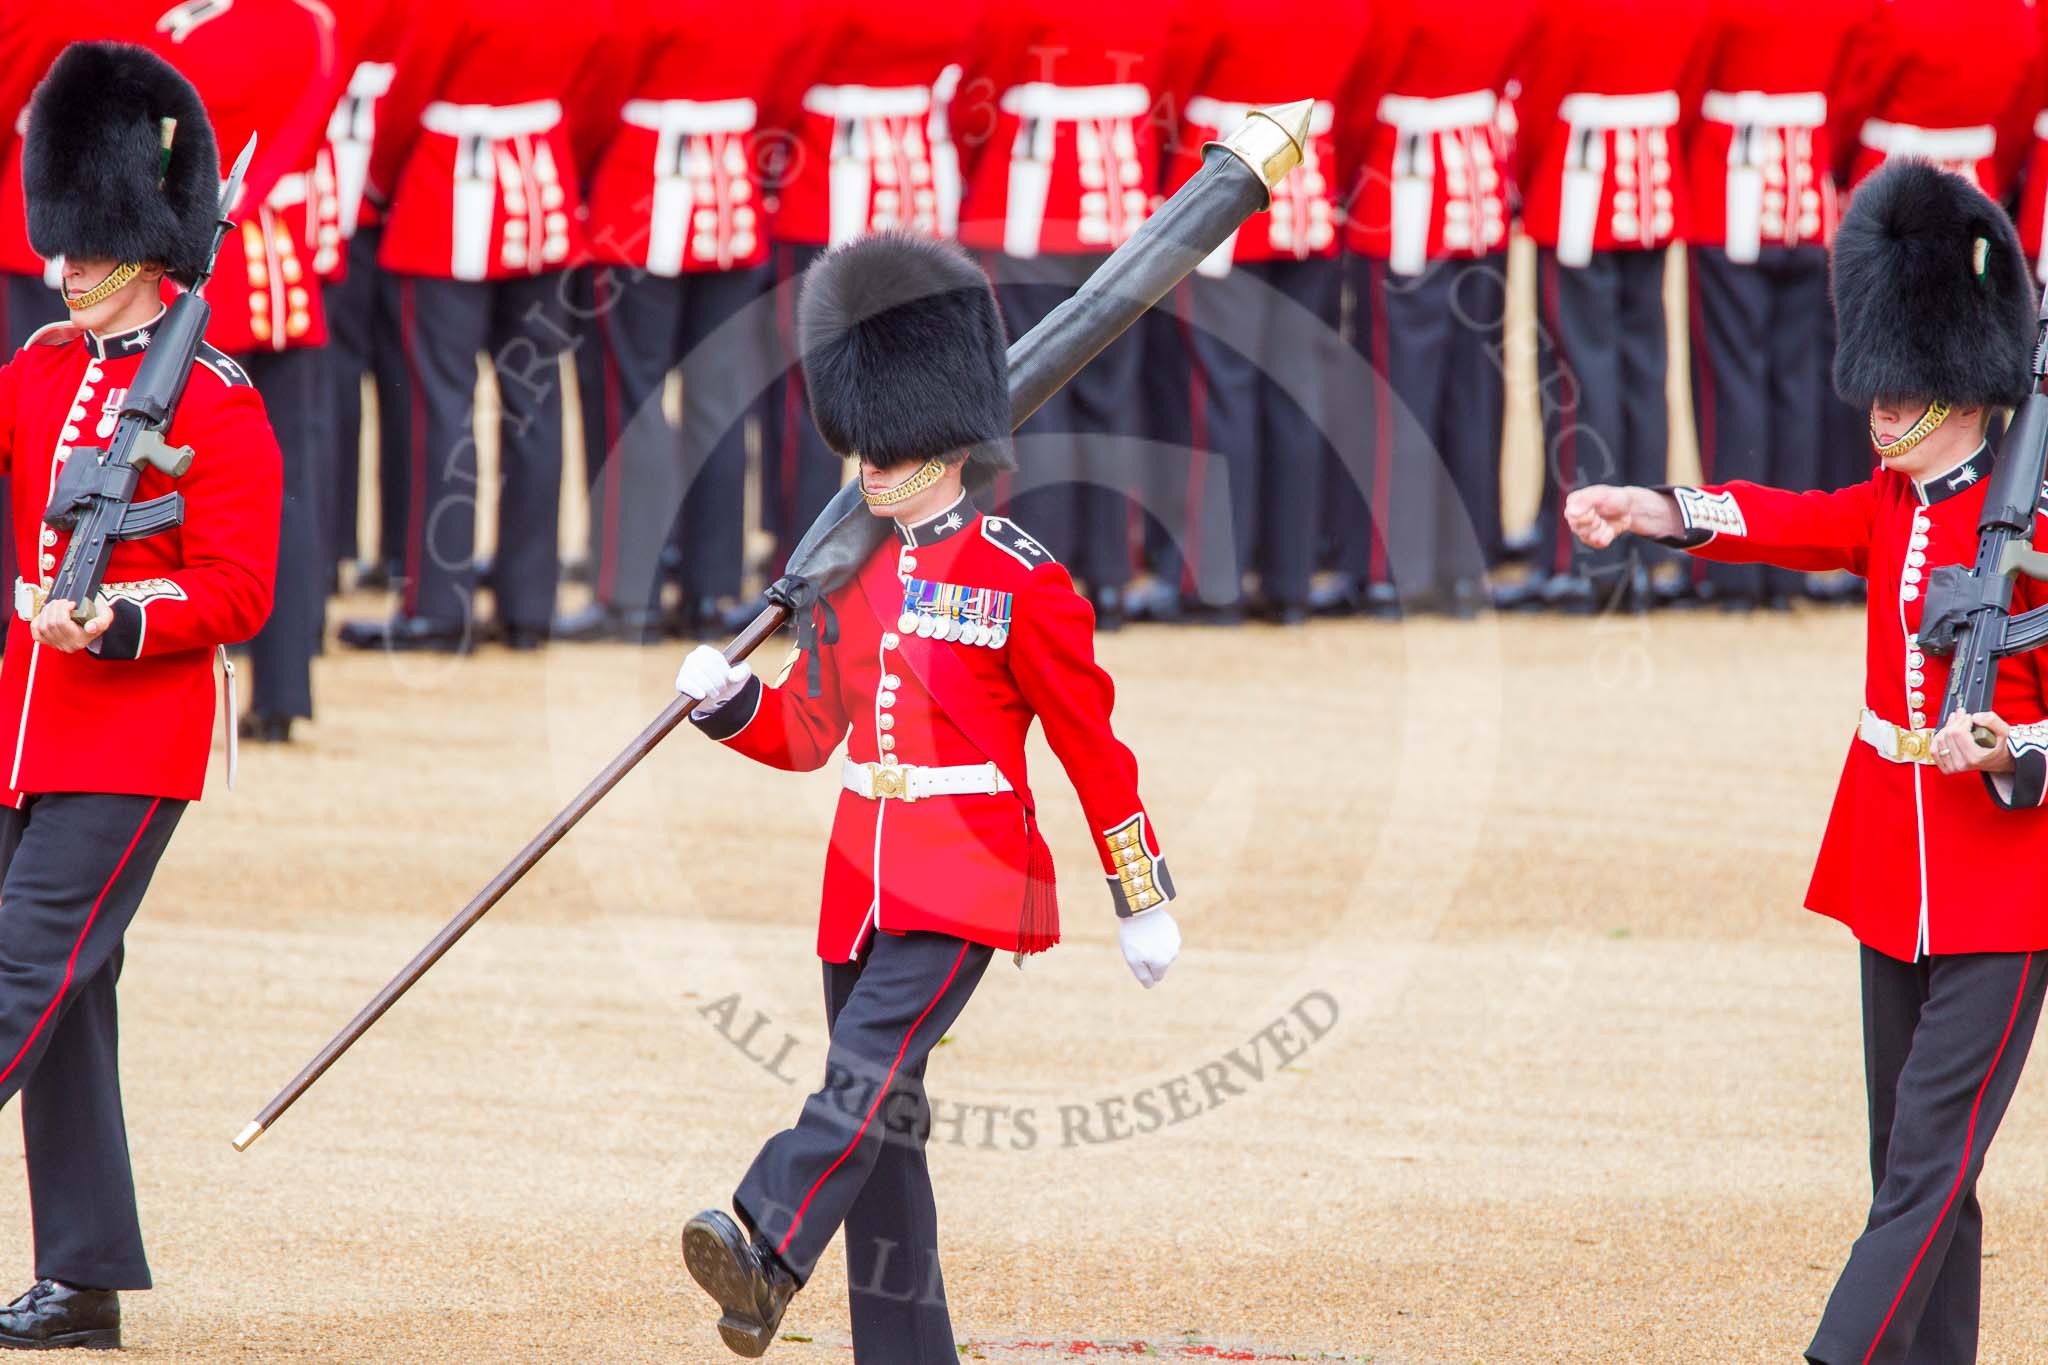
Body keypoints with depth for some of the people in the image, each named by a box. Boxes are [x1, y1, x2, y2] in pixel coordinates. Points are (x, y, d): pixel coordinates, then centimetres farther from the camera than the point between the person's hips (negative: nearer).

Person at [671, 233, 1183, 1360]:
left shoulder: (1020, 580, -6)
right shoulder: (854, 573, 11)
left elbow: (1093, 749, -3)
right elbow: (807, 731, 18)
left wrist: (1143, 904, 0)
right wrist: (727, 702, -4)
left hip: (966, 882, -7)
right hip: (861, 877, 7)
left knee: (868, 1067, -25)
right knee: (884, 1129, 8)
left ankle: (764, 1255, -42)